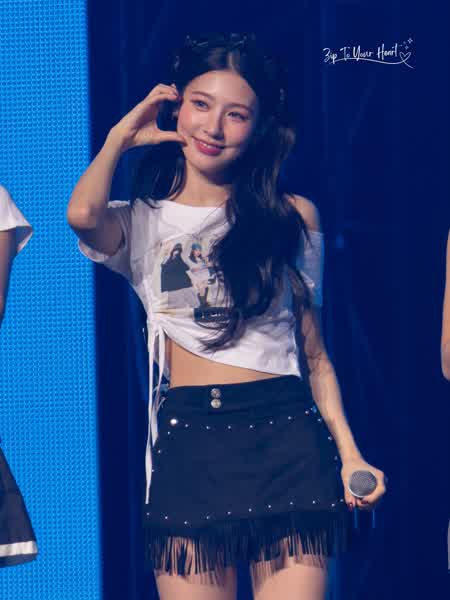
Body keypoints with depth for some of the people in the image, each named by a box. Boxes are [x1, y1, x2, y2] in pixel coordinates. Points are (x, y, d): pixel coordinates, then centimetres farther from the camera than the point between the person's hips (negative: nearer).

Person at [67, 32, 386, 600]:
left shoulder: (294, 217, 11)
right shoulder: (144, 222, 10)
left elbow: (314, 353, 14)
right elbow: (83, 214, -15)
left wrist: (349, 452, 2)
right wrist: (121, 136, 3)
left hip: (287, 440, 0)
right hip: (187, 442, 0)